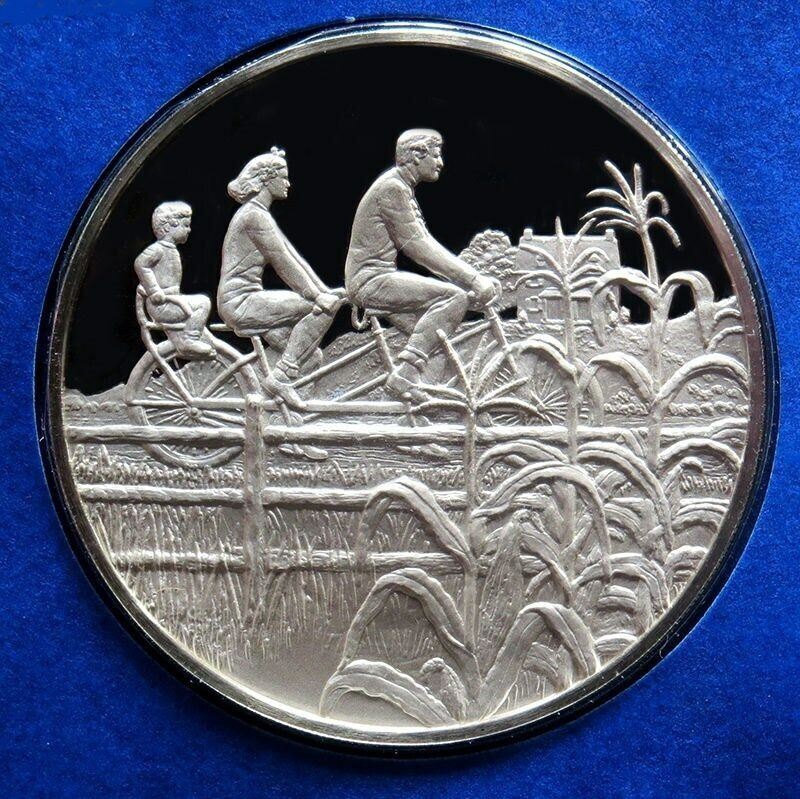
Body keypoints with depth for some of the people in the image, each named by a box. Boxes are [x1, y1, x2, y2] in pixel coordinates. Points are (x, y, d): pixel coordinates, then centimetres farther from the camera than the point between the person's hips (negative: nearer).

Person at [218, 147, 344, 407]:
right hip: (241, 301, -10)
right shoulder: (254, 215, -13)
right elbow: (283, 263, -17)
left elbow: (292, 258, 15)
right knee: (322, 307, -19)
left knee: (312, 356, 9)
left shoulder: (261, 214, 19)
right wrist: (317, 296, -17)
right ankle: (280, 376, -18)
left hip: (246, 301, 10)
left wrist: (324, 291, 7)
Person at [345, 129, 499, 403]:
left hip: (378, 278, 10)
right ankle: (405, 375, -24)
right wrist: (472, 278, -17)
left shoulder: (403, 189, 20)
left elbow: (426, 244, 15)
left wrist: (474, 277, 4)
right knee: (455, 297, -21)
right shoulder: (392, 187, -12)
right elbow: (416, 247, -17)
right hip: (370, 279, -10)